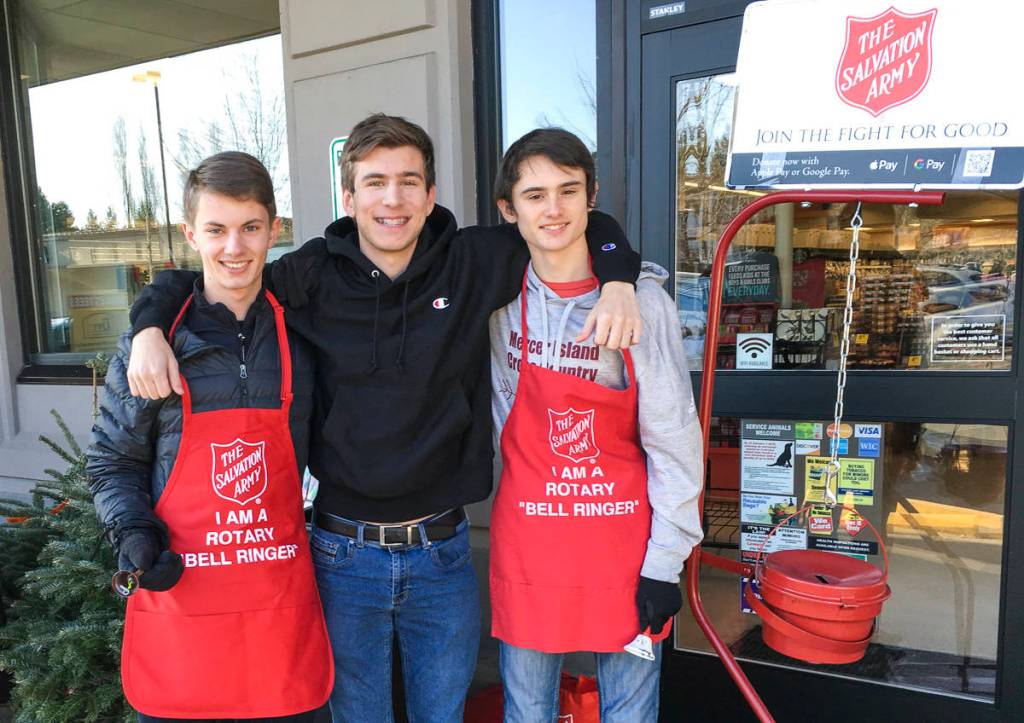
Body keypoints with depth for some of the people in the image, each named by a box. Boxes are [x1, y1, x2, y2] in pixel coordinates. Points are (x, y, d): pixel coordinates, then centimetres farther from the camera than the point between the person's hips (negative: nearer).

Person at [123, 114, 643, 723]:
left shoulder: (475, 262, -5)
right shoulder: (313, 274, -6)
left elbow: (586, 224, 6)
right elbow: (191, 283, 5)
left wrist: (618, 280, -12)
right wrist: (150, 326, -13)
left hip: (443, 554, 1)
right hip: (345, 557, 0)